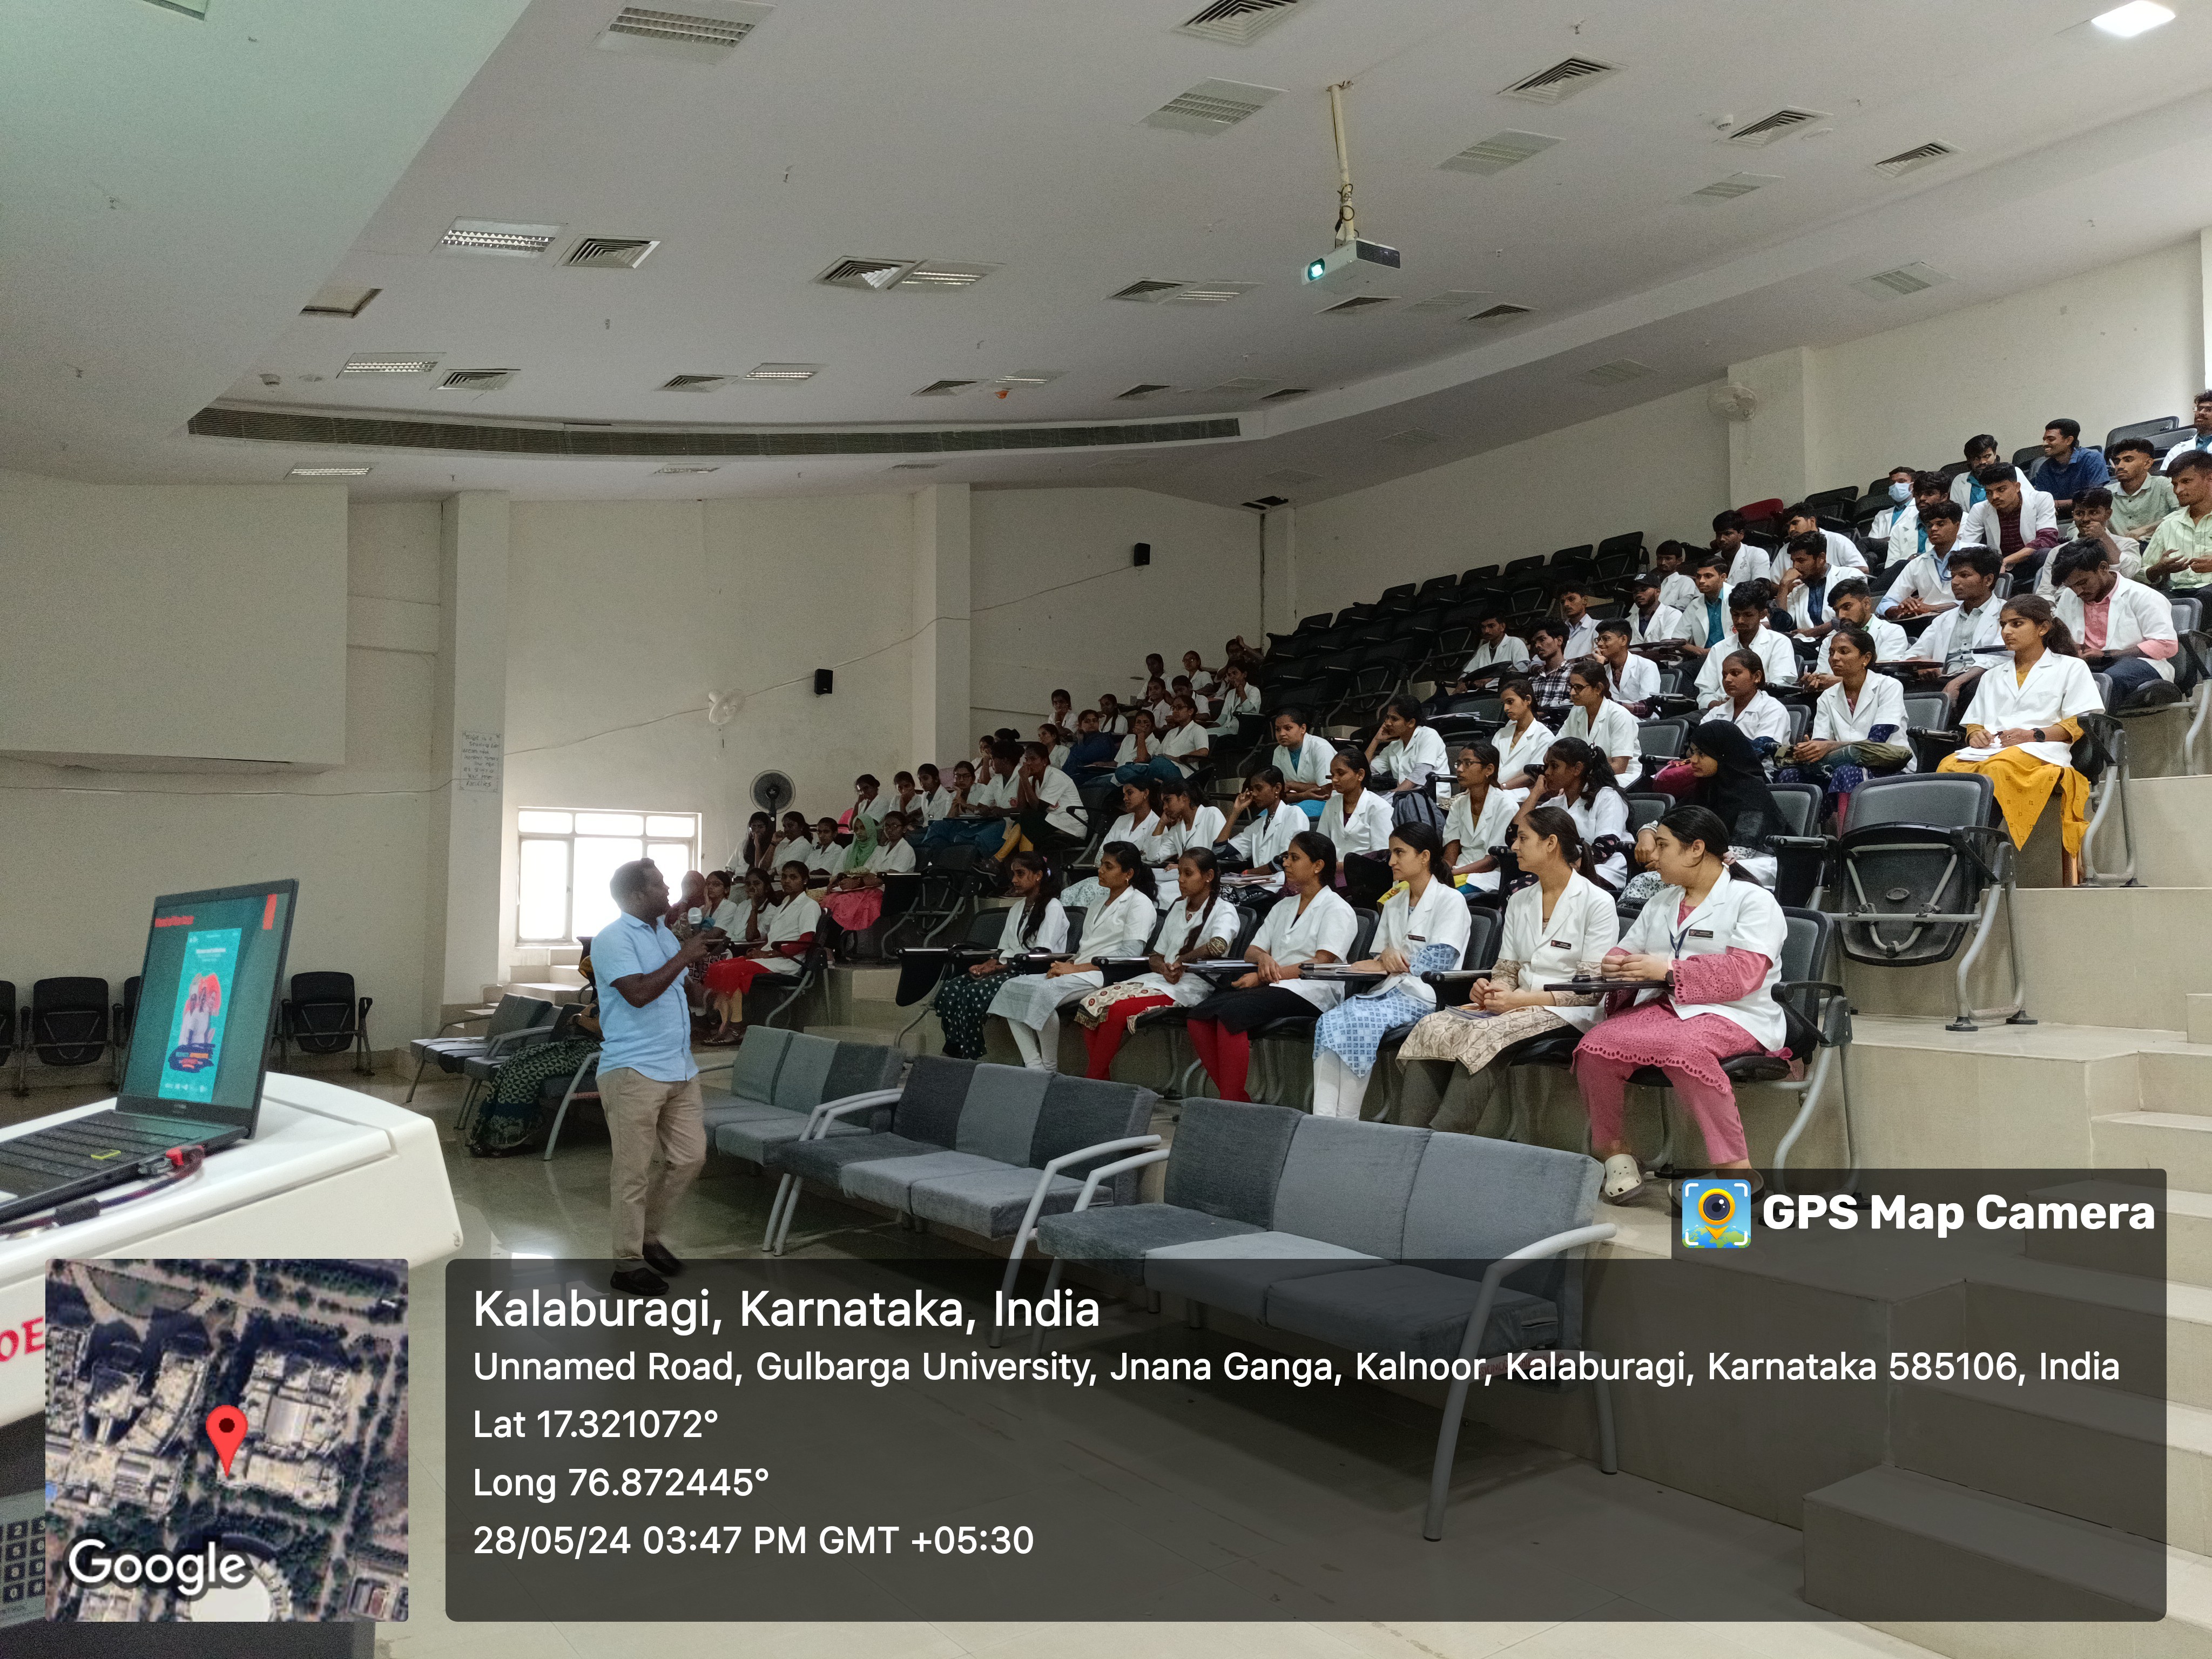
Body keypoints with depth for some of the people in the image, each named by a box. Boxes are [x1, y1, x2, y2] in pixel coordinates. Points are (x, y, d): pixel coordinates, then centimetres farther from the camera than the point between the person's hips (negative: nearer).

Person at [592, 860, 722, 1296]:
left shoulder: (665, 934, 16)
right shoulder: (613, 939, -10)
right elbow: (638, 993, -23)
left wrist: (702, 960, 5)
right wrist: (684, 957, -18)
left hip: (679, 1069, 8)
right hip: (634, 1071, -8)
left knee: (689, 1157, 11)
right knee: (633, 1170, 0)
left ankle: (648, 1235, 28)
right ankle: (628, 1262, 10)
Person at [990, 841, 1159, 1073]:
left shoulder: (1140, 903, 0)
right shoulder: (1098, 905, 27)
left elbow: (1131, 954, -12)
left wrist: (1076, 968, -14)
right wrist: (1066, 966, 0)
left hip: (1105, 976, -9)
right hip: (1079, 973, 9)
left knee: (1043, 992, -33)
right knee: (1011, 988, -11)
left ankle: (1051, 1069, -20)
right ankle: (1034, 1067, -19)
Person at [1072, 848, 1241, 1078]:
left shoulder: (1224, 911, -1)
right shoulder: (1176, 908, 21)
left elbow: (1218, 946, -24)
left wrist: (1182, 960, -12)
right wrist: (1164, 968, -4)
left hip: (1189, 989, -7)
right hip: (1157, 980, 7)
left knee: (1118, 1009, -29)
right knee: (1092, 1003, -16)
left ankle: (1094, 1080, -17)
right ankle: (1100, 1076, -16)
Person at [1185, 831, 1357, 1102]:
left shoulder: (1337, 910, 2)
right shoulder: (1283, 907, 26)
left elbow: (1321, 964, -10)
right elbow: (1252, 952, 20)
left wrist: (1261, 978, -15)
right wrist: (1264, 959, -7)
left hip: (1310, 992, -7)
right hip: (1271, 986, 7)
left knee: (1230, 1013, -32)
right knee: (1199, 1015, -20)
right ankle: (1236, 1099, -20)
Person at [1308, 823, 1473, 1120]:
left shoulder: (1450, 901, 1)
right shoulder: (1393, 904, 24)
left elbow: (1441, 959, -9)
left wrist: (1381, 965, -8)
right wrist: (1386, 954, -5)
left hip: (1424, 995, -6)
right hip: (1389, 990, 6)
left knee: (1357, 1021, -32)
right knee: (1328, 1022, -24)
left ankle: (1345, 1121, -25)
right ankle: (1323, 1120, -31)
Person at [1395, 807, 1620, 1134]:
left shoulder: (1597, 902, -3)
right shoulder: (1518, 902, 19)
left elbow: (1592, 988, -9)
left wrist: (1521, 1000, -18)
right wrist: (1489, 988, -7)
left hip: (1567, 1013, -6)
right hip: (1515, 1006, 6)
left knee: (1483, 1035, -35)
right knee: (1432, 1028, -22)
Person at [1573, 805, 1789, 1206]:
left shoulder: (1753, 901, 1)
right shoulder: (1662, 902, 24)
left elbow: (1744, 973, -13)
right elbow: (1629, 950, 22)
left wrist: (1668, 969, -18)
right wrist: (1614, 966, -4)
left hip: (1732, 1015, -6)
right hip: (1663, 1007, 6)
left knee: (1684, 1047, -40)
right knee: (1595, 1045, -23)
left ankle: (1735, 1168, -31)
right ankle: (1615, 1152, -12)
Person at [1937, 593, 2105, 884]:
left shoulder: (2071, 668, 21)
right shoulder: (1992, 677, 36)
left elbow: (2083, 723, 7)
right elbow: (1973, 722, 28)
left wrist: (2036, 735, -10)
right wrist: (1975, 734, 2)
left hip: (2041, 751, -4)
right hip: (1989, 749, 4)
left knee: (1997, 768, -41)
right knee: (1949, 766, -34)